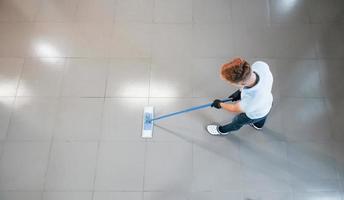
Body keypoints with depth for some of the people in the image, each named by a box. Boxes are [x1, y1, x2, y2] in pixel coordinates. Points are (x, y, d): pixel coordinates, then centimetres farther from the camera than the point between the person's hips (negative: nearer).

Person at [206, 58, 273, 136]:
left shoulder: (249, 103, -49)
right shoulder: (260, 64, -39)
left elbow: (235, 109, -24)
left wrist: (220, 104, -5)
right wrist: (240, 91, -9)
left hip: (254, 114, -4)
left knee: (238, 121, 27)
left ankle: (222, 130, 58)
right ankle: (259, 124, 73)